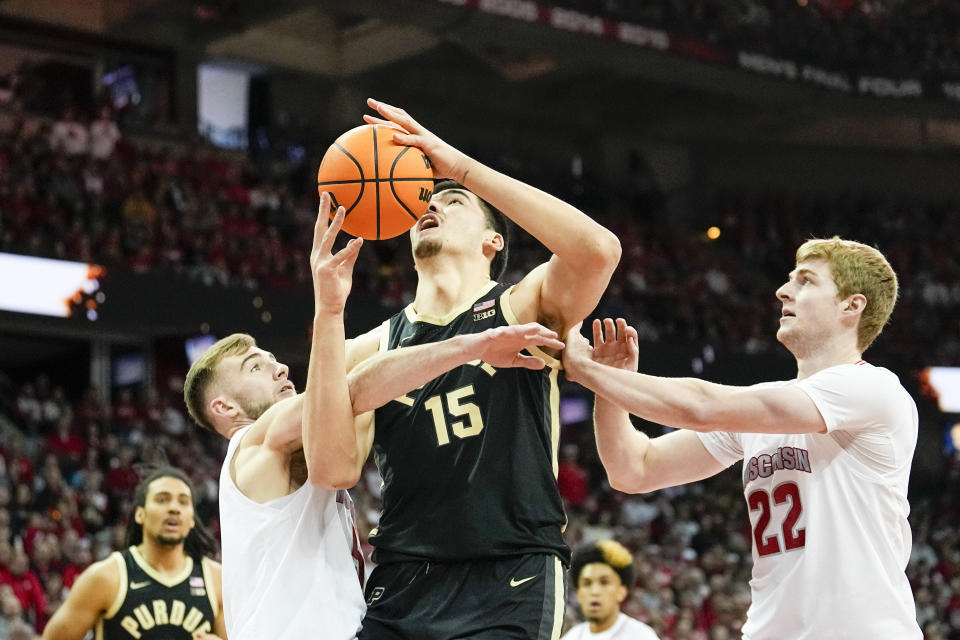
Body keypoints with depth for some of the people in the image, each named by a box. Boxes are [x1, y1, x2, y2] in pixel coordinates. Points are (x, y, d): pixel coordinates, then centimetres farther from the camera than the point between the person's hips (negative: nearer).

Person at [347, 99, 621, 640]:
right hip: (401, 590, 3)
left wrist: (461, 166, -13)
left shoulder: (524, 308, 6)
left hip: (510, 587, -3)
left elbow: (598, 250, -15)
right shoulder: (374, 347, 13)